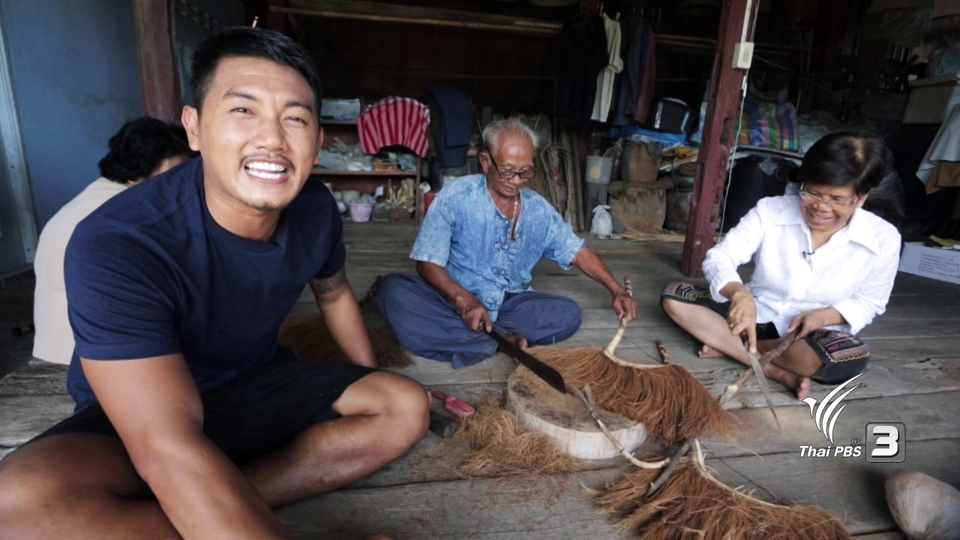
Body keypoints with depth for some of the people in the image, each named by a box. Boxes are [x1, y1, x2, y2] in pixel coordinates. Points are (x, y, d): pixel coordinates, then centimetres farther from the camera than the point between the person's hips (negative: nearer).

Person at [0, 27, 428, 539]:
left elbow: (333, 293, 8)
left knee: (406, 406, -12)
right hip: (137, 410, -4)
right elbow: (169, 450, -35)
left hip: (260, 386, 5)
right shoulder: (114, 246, -30)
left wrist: (372, 385, 14)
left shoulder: (316, 209, -13)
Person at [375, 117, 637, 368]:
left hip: (509, 303, 3)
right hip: (455, 298, -3)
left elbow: (577, 251, 8)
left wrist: (616, 290, -5)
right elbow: (428, 263, -13)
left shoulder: (538, 209, 1)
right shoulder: (455, 197, -11)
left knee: (568, 313, -19)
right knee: (392, 288, -29)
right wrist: (463, 299, -30)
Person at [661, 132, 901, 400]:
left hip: (813, 333, 0)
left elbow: (869, 302, 1)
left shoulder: (883, 239, -11)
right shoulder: (771, 210, -14)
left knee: (852, 357, -36)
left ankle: (728, 345, -16)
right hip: (754, 315, 1)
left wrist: (824, 316, -21)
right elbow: (719, 257, -20)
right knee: (673, 295, -21)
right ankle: (779, 371, -24)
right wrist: (739, 293, -42)